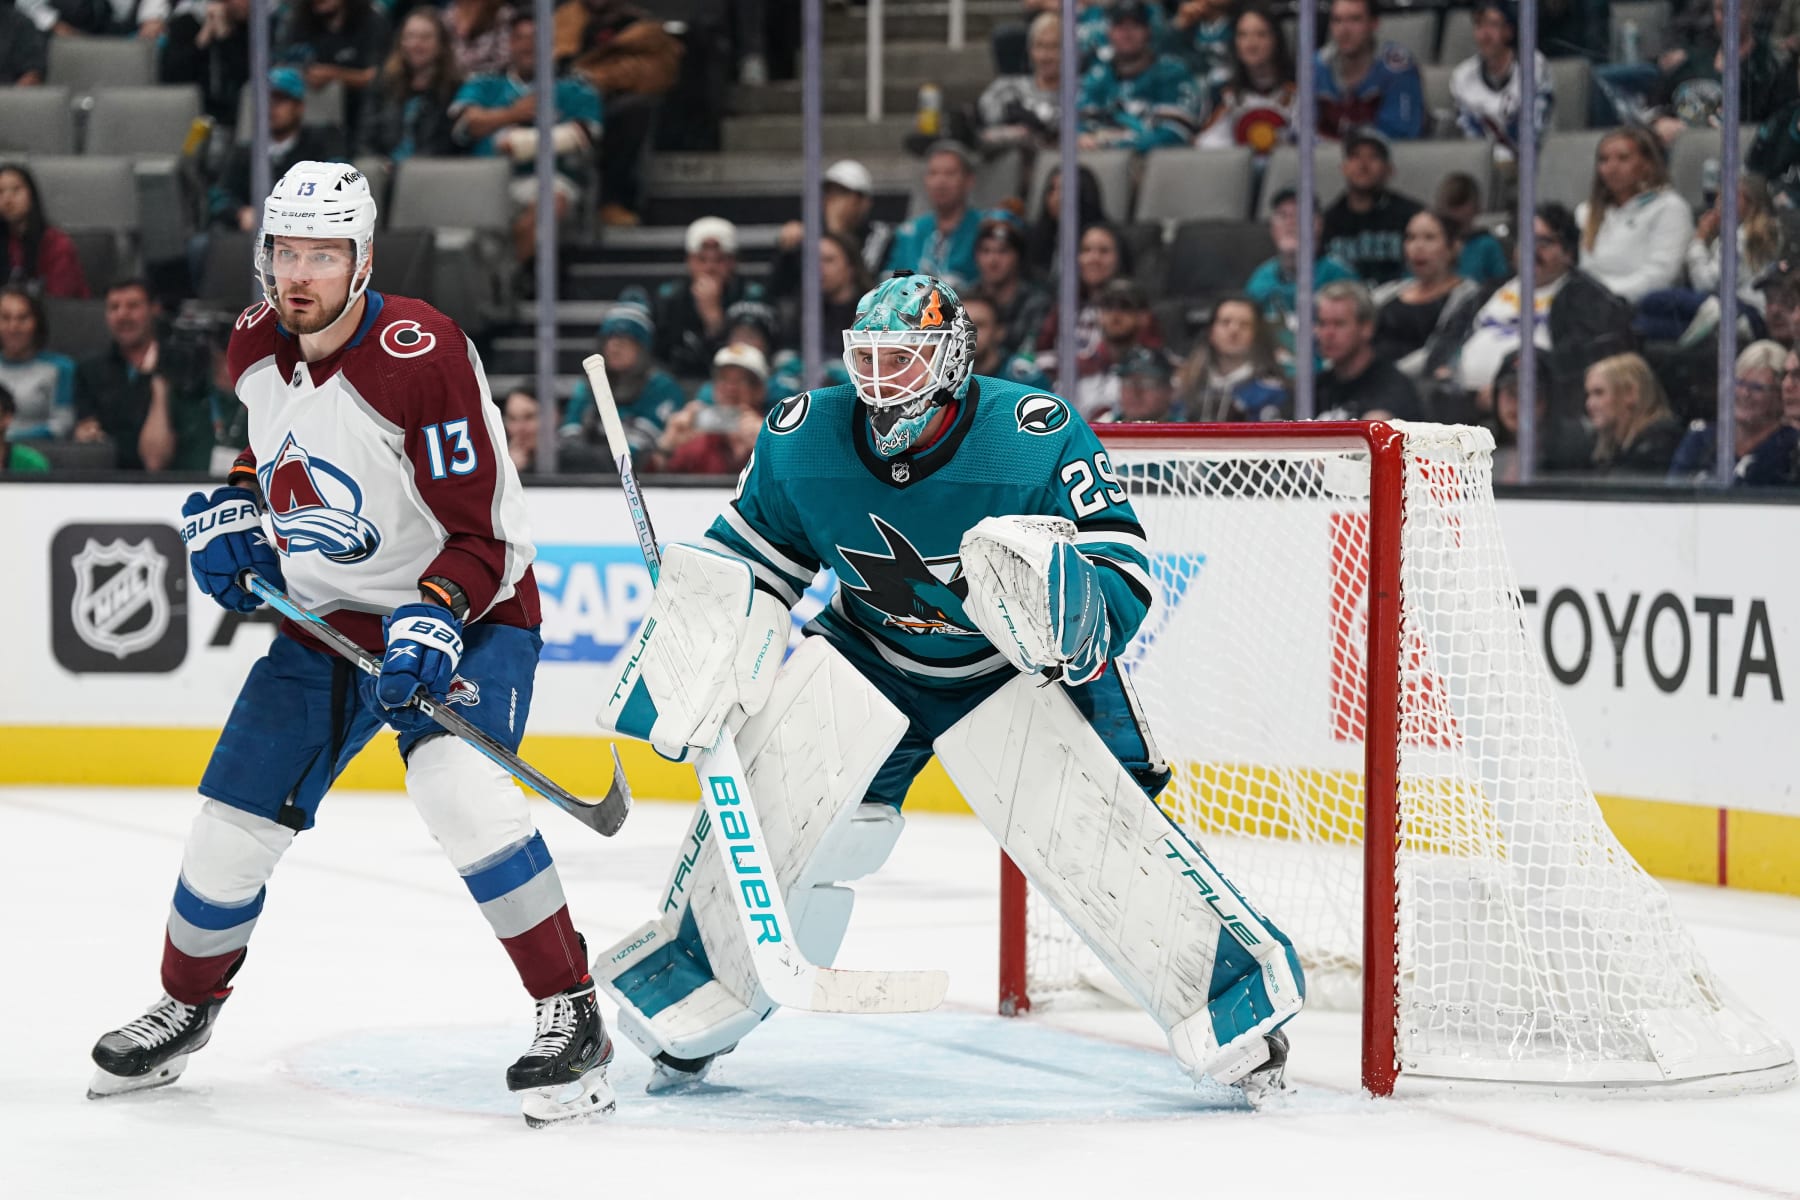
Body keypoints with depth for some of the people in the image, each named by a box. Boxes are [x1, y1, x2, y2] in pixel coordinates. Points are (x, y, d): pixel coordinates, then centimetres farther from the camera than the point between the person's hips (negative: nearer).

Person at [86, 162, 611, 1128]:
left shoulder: (422, 354, -25)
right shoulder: (256, 347, -3)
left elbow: (478, 535, -23)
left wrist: (433, 622, -37)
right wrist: (230, 509, 4)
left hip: (463, 615, -6)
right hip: (324, 621, 6)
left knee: (455, 785, -31)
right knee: (234, 827, 5)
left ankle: (571, 1019, -22)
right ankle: (186, 1006, 34)